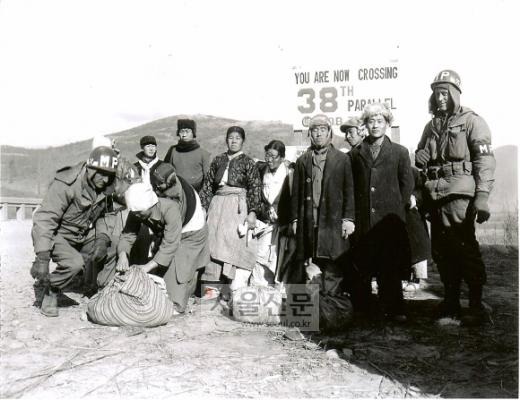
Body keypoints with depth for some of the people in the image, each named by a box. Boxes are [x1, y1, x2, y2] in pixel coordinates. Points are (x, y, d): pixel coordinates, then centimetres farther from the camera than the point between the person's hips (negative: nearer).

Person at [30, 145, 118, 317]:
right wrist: (42, 257, -37)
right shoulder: (65, 184, -29)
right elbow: (45, 219, -32)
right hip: (56, 234, -7)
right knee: (74, 262, -29)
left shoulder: (104, 187, -11)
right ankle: (51, 293, -1)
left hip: (83, 234, 7)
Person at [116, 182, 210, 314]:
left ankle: (175, 307, 2)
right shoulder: (136, 211, -23)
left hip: (191, 233, -7)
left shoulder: (170, 209, -43)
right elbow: (127, 235, -20)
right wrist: (122, 255, -41)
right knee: (160, 269, 4)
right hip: (166, 234, 7)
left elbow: (170, 245, -41)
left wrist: (148, 266, -43)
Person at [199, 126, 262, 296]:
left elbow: (255, 188, -4)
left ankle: (239, 280, -6)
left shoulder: (247, 162, 2)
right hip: (218, 204, 4)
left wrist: (253, 212, -13)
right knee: (215, 242, 2)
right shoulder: (218, 160, 12)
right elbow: (208, 186, 14)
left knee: (235, 241, -10)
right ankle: (213, 282, 9)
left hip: (238, 207, -4)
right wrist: (204, 208, 8)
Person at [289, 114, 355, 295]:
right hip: (308, 221, 2)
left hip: (332, 219, -1)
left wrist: (348, 219, -3)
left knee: (332, 265, -3)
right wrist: (294, 219, 6)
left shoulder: (342, 159, 9)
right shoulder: (302, 161, 15)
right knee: (310, 263, -2)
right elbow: (296, 193, 12)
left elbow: (349, 191, 4)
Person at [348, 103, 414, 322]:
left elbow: (407, 183, 9)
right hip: (362, 220, 1)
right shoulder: (355, 154, 10)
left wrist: (396, 208, 4)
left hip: (390, 218, -1)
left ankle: (392, 309, 10)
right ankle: (361, 308, 14)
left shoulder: (399, 152, 8)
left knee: (391, 266, 1)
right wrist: (352, 215, 4)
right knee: (363, 266, 3)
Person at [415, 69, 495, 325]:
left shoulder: (471, 121, 0)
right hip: (435, 198, 6)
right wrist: (420, 158, 2)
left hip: (459, 197, -6)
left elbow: (485, 160, -8)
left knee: (466, 250, -5)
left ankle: (476, 307, 6)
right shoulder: (431, 126, 19)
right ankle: (451, 303, 22)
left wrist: (482, 196, -18)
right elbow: (420, 159, 28)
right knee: (441, 251, 9)